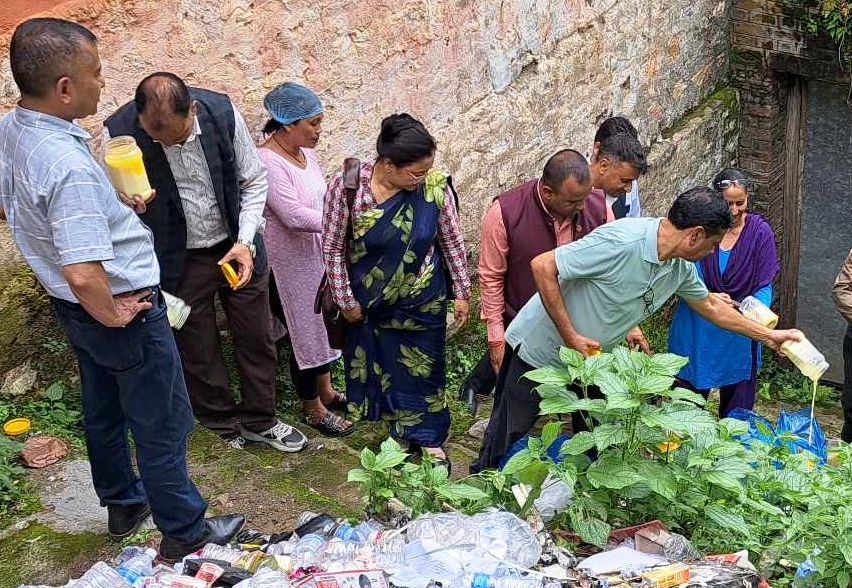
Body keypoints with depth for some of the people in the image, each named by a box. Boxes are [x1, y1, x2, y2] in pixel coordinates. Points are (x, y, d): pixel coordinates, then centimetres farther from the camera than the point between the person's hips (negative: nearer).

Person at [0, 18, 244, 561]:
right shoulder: (66, 165, -34)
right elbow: (85, 275, -40)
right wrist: (114, 316, -20)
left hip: (73, 309, 9)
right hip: (124, 310, -9)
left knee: (103, 412, 25)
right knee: (162, 427, 8)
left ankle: (124, 504, 46)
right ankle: (185, 534, 25)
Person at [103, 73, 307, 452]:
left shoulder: (222, 113, -19)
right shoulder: (119, 134, -22)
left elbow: (254, 181, -5)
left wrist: (245, 242, -16)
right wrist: (127, 205, -32)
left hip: (236, 248, 2)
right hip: (177, 261, -1)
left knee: (256, 339, 14)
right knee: (197, 351, 13)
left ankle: (259, 421, 36)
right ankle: (223, 423, 39)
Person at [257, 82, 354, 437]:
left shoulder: (304, 152, 3)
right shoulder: (267, 162, -24)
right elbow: (294, 215, -30)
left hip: (318, 254, 9)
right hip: (291, 261, -8)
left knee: (323, 322, 20)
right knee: (305, 331, 5)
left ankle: (326, 390, 40)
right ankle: (313, 410, 22)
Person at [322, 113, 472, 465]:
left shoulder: (434, 186, -18)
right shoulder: (346, 186, -22)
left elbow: (452, 241, -4)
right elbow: (332, 248, -12)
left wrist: (461, 292, 1)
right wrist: (345, 300, -7)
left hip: (422, 303, 1)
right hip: (367, 302, -1)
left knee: (422, 368, 13)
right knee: (372, 359, 19)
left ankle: (426, 437, 33)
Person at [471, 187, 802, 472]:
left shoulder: (681, 267, -4)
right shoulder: (622, 241, -32)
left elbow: (710, 306, 17)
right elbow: (542, 267, -29)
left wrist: (769, 336, 20)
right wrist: (571, 337, -26)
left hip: (590, 357, 8)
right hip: (540, 349, -7)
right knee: (509, 436, 5)